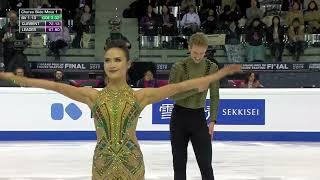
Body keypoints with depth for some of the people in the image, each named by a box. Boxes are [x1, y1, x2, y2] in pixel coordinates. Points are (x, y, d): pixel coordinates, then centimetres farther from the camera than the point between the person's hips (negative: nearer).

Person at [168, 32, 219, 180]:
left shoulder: (212, 68, -3)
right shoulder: (179, 67, -10)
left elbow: (214, 96, 2)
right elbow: (171, 95, -14)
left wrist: (212, 120, -4)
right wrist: (194, 88, -23)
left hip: (199, 116, 1)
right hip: (179, 116, -1)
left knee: (205, 162, -3)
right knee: (179, 162, 7)